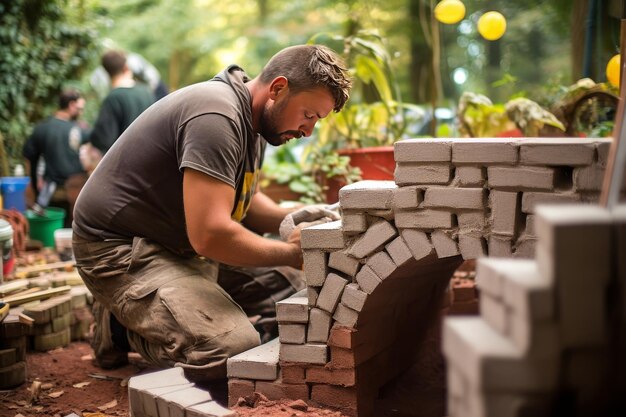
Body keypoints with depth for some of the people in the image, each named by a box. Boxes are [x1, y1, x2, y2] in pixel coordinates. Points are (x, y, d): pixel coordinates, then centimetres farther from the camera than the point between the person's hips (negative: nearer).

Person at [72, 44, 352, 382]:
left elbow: (242, 198, 20)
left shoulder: (251, 121, 8)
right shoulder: (217, 117, -25)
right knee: (233, 348, -26)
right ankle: (122, 327, 1)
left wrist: (288, 219, -1)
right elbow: (210, 235, -31)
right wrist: (291, 253, -18)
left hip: (177, 244, 11)